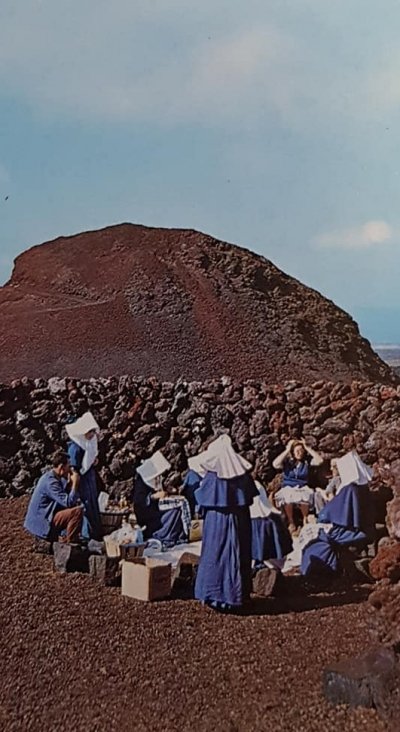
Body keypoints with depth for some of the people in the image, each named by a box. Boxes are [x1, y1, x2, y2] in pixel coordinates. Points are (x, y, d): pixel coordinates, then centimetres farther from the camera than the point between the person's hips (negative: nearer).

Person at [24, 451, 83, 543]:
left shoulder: (49, 476, 9)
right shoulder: (50, 481, -22)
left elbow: (64, 499, 17)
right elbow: (68, 502, -26)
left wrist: (69, 481, 7)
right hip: (43, 522, -11)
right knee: (78, 511, -22)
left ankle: (65, 539, 14)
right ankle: (69, 542, -7)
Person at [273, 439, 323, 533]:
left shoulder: (307, 460, 4)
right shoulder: (287, 461, 0)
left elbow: (320, 460, -11)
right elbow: (275, 464, -18)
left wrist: (307, 447, -9)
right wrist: (287, 450, -13)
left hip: (303, 488, 1)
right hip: (288, 488, -1)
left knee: (306, 496, -36)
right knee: (287, 497, -36)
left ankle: (305, 519, -7)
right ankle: (291, 522, -14)